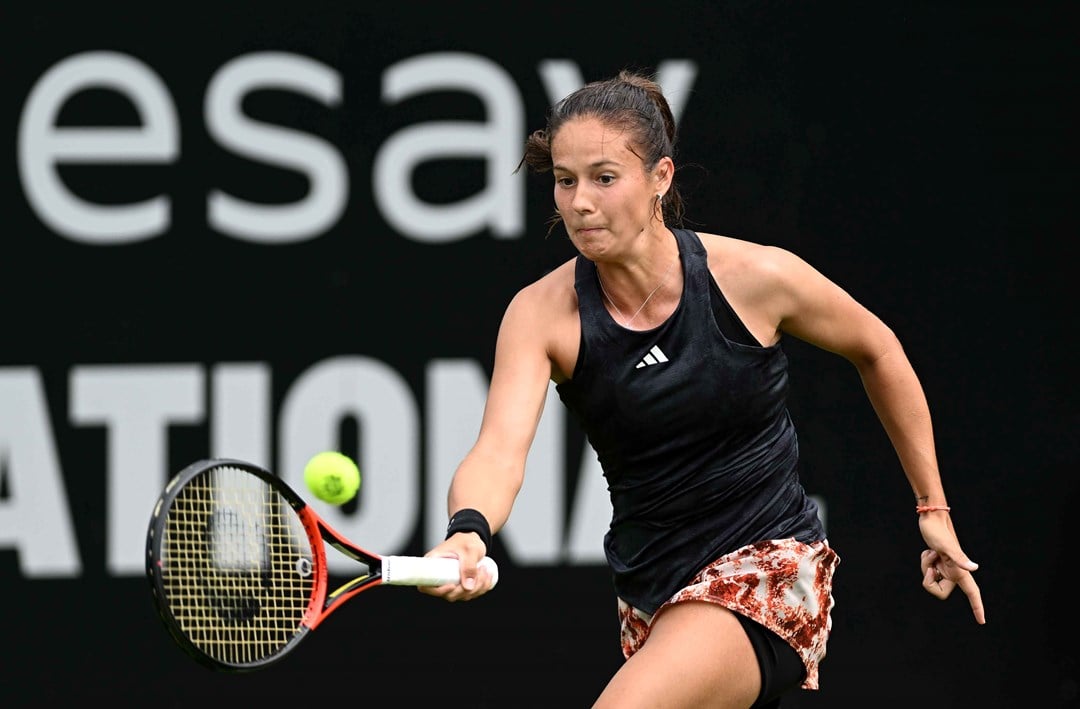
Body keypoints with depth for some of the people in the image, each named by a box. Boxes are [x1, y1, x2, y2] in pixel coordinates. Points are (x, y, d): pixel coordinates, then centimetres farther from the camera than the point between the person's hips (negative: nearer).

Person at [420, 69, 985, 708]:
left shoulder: (757, 277, -14)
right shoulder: (542, 313, -11)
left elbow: (877, 350, 5)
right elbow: (500, 448, -27)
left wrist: (934, 509, 10)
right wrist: (468, 533, -50)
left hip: (772, 566, -4)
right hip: (652, 596, 4)